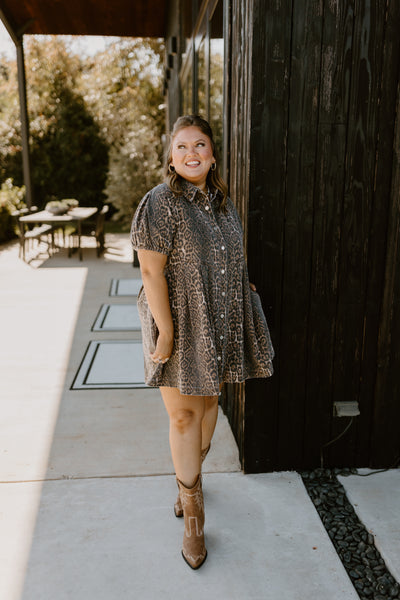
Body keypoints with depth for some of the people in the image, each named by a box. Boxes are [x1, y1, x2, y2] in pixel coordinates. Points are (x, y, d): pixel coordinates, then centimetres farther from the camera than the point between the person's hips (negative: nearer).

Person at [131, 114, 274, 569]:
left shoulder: (222, 200, 8)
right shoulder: (161, 202, -15)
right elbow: (151, 271, -18)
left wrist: (243, 288, 16)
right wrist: (166, 332, -20)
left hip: (221, 325, 7)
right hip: (181, 326, -6)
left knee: (209, 402, 17)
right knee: (183, 415, 3)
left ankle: (188, 478, 43)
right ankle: (193, 512, 21)